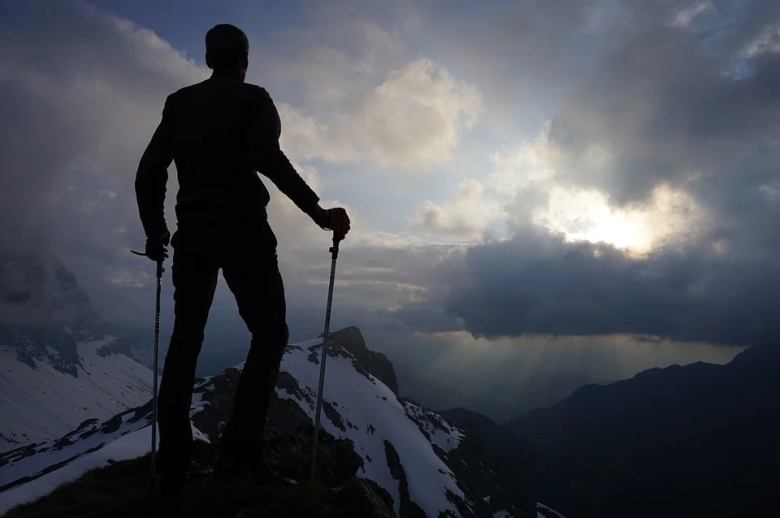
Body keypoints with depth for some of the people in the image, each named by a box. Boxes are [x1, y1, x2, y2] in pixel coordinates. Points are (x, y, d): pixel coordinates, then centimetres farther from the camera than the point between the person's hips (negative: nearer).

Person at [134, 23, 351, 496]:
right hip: (242, 230, -5)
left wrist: (154, 232, 22)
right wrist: (320, 213, -17)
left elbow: (150, 171, 10)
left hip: (192, 232, 5)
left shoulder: (179, 102, 15)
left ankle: (173, 465, 13)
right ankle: (240, 451, -7)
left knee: (185, 340, 12)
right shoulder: (253, 99, 1)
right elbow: (268, 159, -18)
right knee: (270, 335, 4)